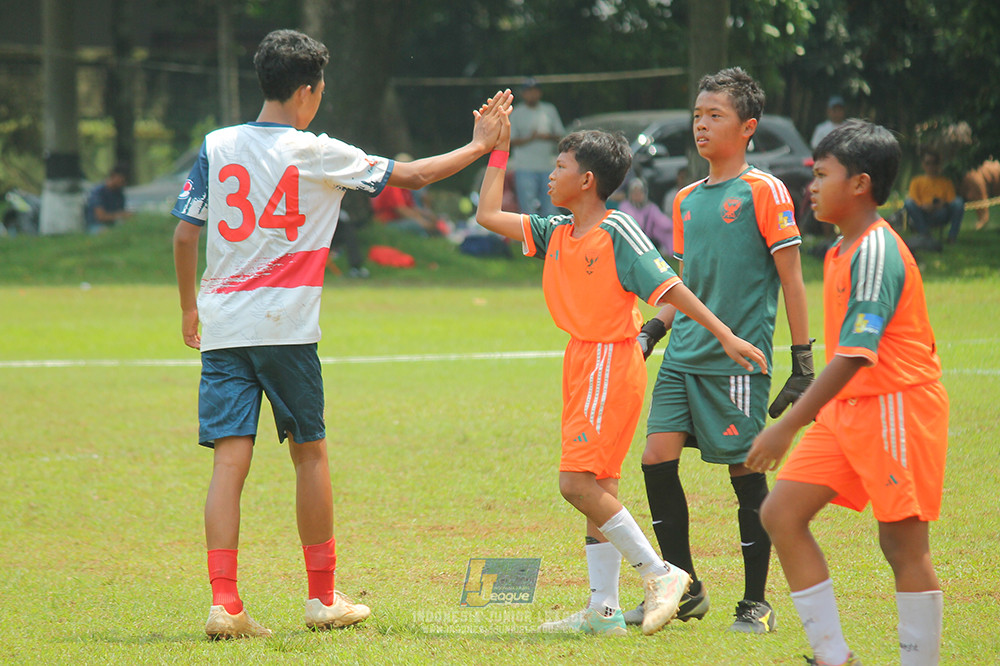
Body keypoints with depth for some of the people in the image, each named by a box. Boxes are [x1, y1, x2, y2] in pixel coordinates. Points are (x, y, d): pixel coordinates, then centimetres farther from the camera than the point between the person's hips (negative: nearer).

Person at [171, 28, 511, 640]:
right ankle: (323, 597, 19)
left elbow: (185, 233, 6)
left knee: (230, 459, -2)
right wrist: (482, 146, 15)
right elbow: (413, 175, 2)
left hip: (222, 329, 3)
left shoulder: (216, 147, 4)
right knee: (310, 453, 12)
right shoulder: (318, 154, -3)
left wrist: (189, 307, 20)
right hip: (286, 329, -3)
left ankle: (224, 602, -13)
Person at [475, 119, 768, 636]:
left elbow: (669, 287, -14)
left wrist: (724, 335, -18)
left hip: (611, 364, -9)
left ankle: (659, 573, -8)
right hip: (581, 362, 9)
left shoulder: (616, 231, -13)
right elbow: (489, 215, 17)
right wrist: (498, 151, 18)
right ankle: (603, 610, 10)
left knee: (577, 482, -16)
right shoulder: (556, 233, 10)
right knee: (598, 487, 8)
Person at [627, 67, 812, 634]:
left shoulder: (763, 192, -5)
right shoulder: (687, 199, 15)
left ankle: (756, 603, 8)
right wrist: (652, 331, 12)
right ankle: (685, 590, 10)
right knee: (658, 459, -2)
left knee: (745, 471, -3)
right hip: (684, 355, 6)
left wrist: (803, 362, -8)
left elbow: (791, 280, -5)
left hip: (738, 359, -6)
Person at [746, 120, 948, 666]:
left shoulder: (876, 252, -18)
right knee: (781, 512, 1)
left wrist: (788, 427, -28)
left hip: (896, 405, -10)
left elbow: (855, 354, -25)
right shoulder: (841, 250, 12)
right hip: (844, 408, 10)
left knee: (902, 540, -4)